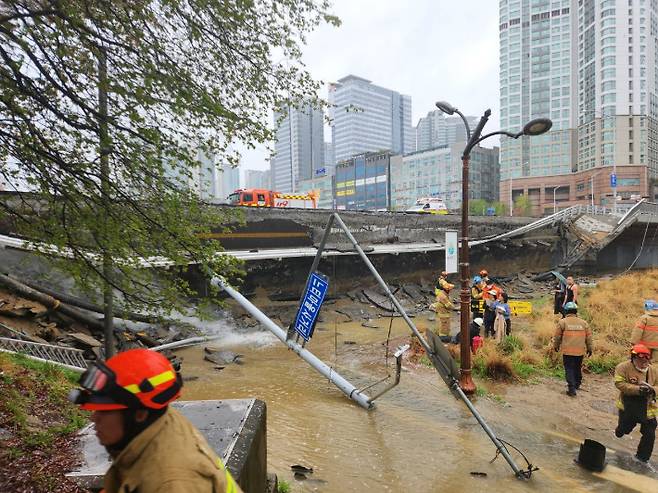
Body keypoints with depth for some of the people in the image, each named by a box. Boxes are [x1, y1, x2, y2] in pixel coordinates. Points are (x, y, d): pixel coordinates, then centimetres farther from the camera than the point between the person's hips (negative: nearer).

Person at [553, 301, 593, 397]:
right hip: (580, 351, 4)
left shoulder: (562, 322, -5)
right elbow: (589, 337, 10)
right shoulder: (583, 323, 5)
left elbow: (557, 336, 0)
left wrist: (556, 346, 15)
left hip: (567, 351, -4)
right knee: (578, 368, 22)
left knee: (569, 369, 1)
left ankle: (572, 389, -4)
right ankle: (577, 384, 39)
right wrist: (589, 348, 22)